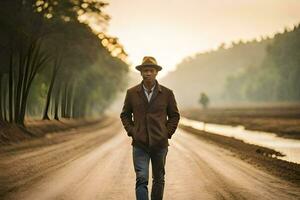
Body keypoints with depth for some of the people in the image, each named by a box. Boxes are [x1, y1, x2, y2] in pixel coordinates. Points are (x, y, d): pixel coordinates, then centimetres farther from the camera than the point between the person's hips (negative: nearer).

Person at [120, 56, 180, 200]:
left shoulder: (167, 93, 1)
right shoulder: (131, 93, 2)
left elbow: (174, 115, 10)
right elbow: (125, 115, 12)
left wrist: (167, 133, 0)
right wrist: (131, 132, 0)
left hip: (160, 144, 1)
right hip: (140, 144, -1)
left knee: (158, 180, 12)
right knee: (141, 180, -11)